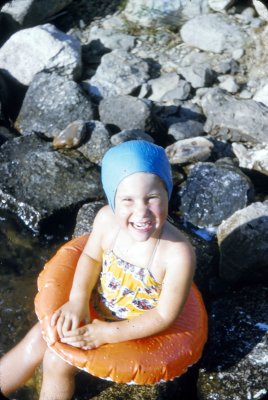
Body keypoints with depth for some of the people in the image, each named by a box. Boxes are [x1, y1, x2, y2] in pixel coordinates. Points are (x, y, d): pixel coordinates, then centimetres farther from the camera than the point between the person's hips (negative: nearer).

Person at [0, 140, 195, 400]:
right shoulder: (106, 219, -23)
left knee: (57, 360, -7)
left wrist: (108, 334, -21)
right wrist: (77, 300, -16)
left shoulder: (179, 254, -35)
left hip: (133, 327, -4)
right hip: (96, 305, 4)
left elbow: (164, 315, -22)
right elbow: (91, 257, -2)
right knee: (36, 340, 5)